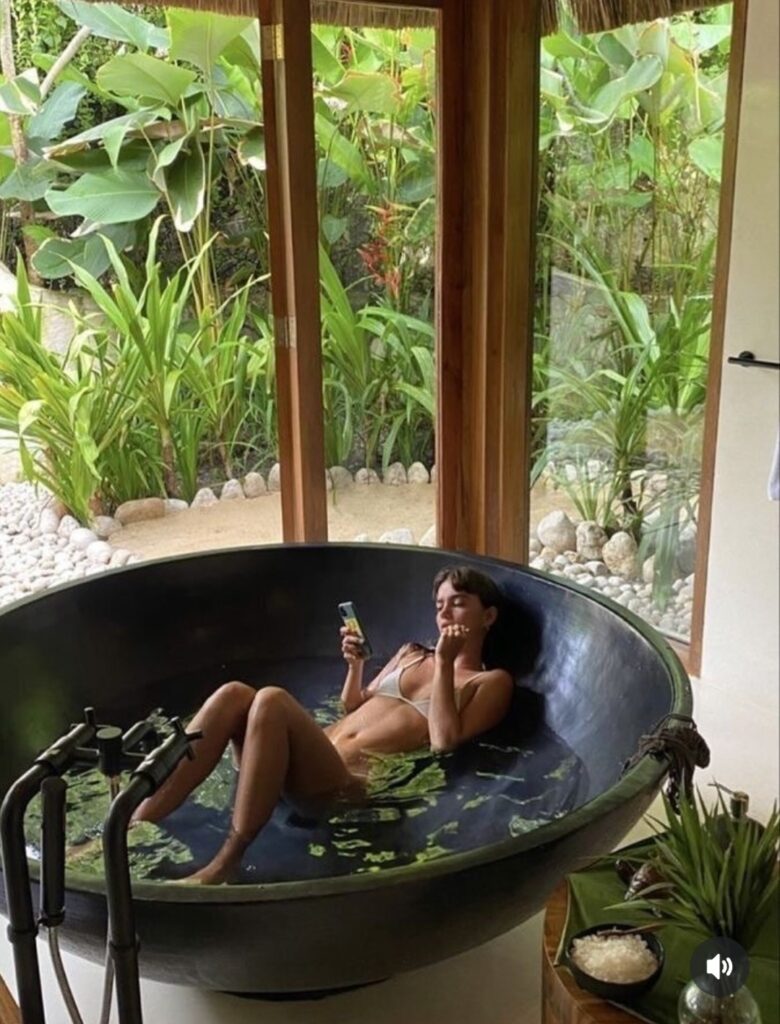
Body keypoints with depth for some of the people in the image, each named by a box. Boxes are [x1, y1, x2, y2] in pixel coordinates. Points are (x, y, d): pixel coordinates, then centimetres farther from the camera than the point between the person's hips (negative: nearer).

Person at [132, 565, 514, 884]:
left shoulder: (491, 682, 10)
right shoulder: (412, 654, 29)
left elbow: (444, 740, -7)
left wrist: (445, 663, -6)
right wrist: (356, 664, 14)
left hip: (358, 781, -7)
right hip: (316, 757, 7)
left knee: (271, 700, -33)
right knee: (234, 694, -23)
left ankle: (224, 863, -28)